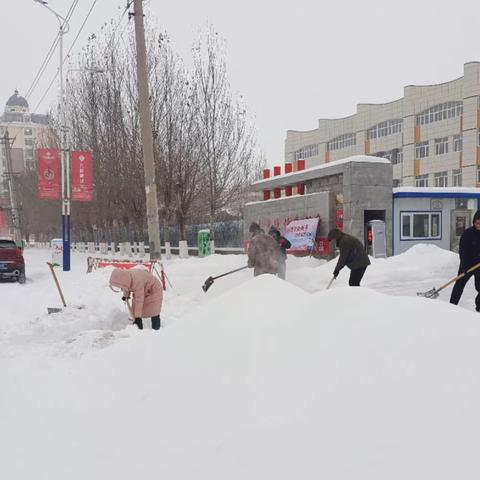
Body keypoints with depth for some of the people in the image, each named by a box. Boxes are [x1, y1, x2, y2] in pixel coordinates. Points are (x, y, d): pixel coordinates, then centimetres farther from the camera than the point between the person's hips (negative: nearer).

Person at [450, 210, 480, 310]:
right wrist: (464, 266, -22)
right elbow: (462, 251, -13)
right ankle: (452, 305, 3)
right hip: (467, 264, -2)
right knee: (459, 284, 0)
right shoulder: (467, 233, -12)